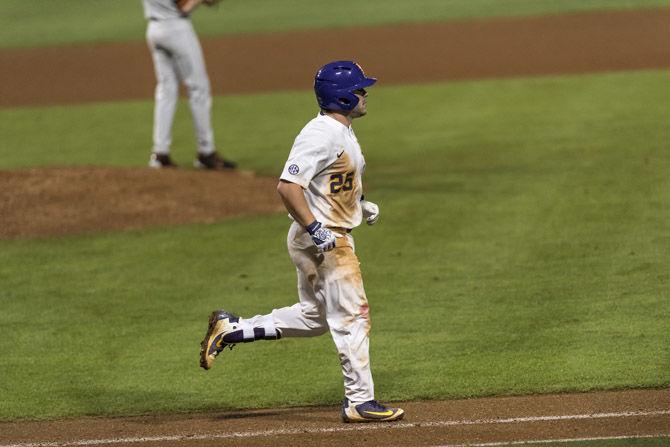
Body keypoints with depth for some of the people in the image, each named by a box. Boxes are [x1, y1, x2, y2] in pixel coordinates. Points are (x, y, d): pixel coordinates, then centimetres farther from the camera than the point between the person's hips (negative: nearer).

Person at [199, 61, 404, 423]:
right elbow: (288, 186, -27)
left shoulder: (341, 132, 12)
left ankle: (230, 329, 22)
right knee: (352, 317, -6)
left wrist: (360, 205, 14)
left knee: (314, 317, 18)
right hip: (323, 241, -11)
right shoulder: (321, 135, -20)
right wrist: (314, 228, -27)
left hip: (330, 238, 11)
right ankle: (359, 402, 0)